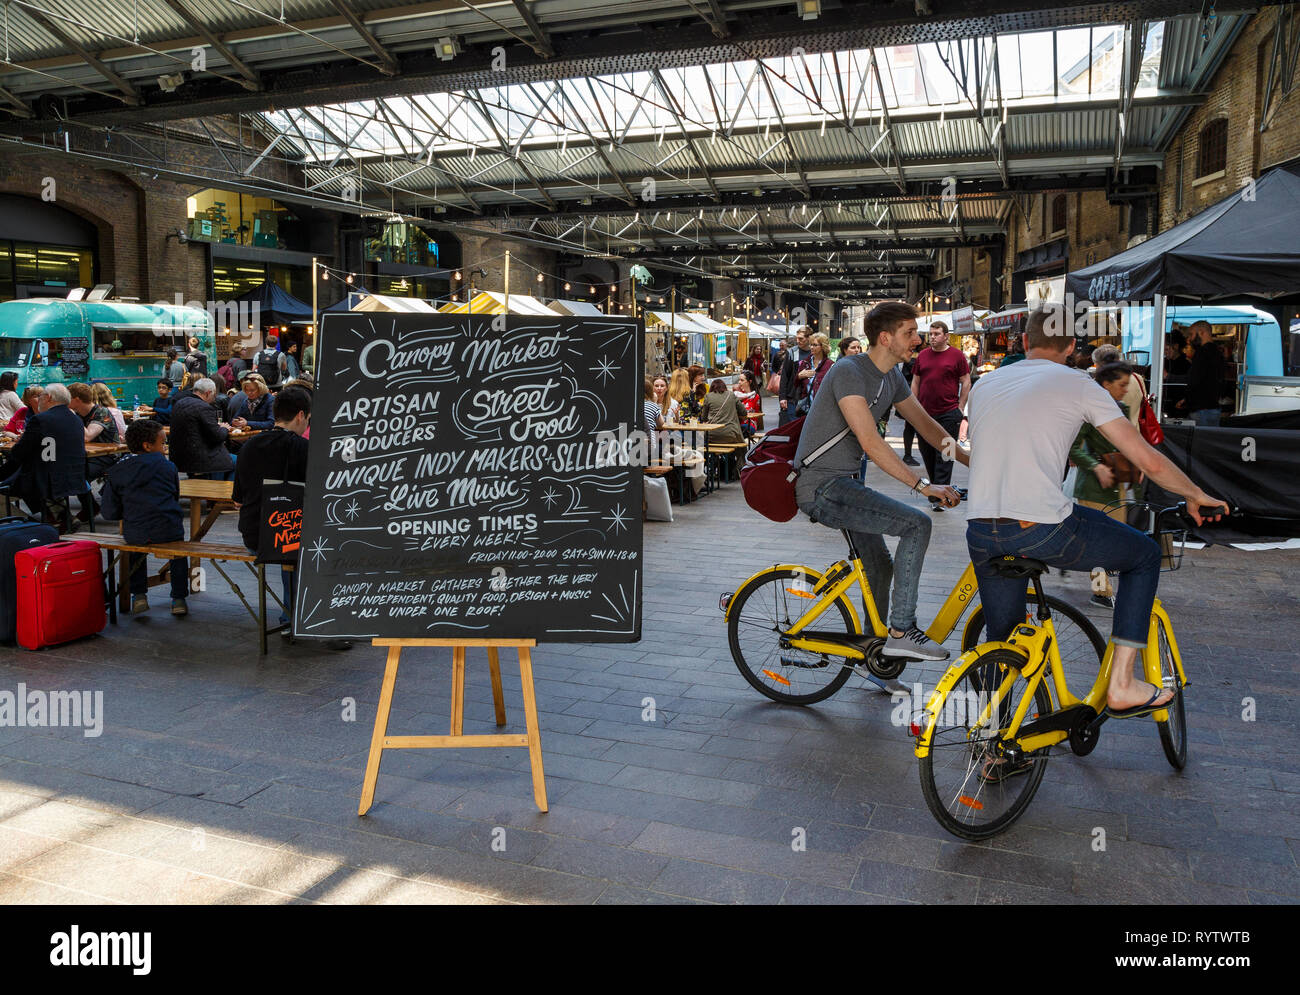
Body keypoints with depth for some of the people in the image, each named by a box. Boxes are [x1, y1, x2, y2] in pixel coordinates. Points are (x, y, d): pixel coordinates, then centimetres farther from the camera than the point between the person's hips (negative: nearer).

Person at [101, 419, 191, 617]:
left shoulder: (117, 471, 3)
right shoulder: (168, 466, 1)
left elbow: (110, 513, 2)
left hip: (134, 534, 1)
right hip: (168, 531, -1)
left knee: (136, 543, 38)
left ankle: (139, 596, 28)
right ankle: (178, 599, 24)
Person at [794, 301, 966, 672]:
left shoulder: (892, 376, 10)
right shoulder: (848, 371, -19)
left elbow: (926, 425, 17)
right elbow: (871, 442, -26)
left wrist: (975, 461, 9)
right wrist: (923, 485, -28)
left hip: (845, 482, 10)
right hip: (822, 487, -10)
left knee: (880, 567, 15)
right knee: (917, 524, -20)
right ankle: (902, 632, -12)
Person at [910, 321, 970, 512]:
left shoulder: (956, 355, 1)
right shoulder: (922, 356, 11)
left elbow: (966, 382, 3)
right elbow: (915, 382, 16)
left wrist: (960, 408, -2)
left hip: (948, 414, -4)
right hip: (925, 414, 4)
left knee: (944, 456, -4)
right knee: (927, 453, 10)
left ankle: (940, 497, -4)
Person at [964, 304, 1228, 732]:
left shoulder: (984, 384, 18)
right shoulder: (1077, 384, 4)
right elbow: (1148, 461, 3)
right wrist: (1196, 496, 21)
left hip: (981, 533, 5)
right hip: (1044, 529, -5)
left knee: (1001, 639, 23)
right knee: (1146, 554, 21)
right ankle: (1121, 685, 18)